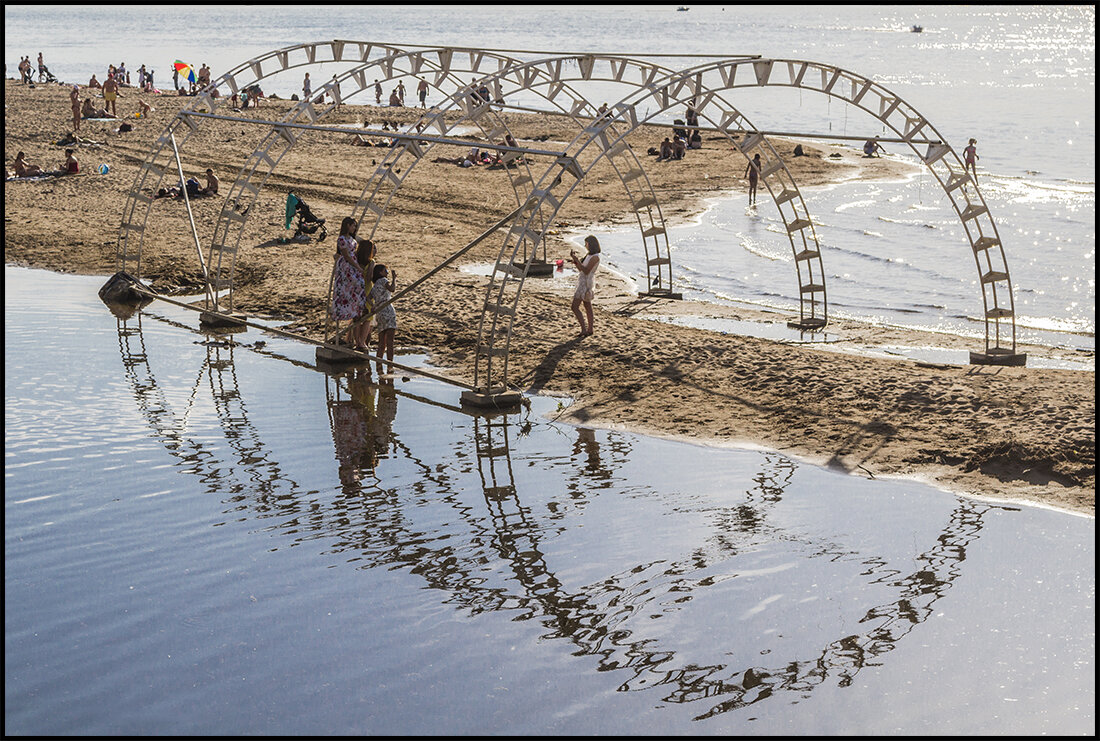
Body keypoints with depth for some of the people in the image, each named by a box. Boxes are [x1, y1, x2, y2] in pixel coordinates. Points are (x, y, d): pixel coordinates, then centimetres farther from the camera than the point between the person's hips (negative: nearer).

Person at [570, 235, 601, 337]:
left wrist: (576, 260, -23)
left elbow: (586, 271, -23)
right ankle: (590, 328, 20)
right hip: (583, 282, 10)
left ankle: (584, 329, -10)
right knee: (588, 306, 14)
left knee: (575, 307, -10)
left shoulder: (595, 257, -19)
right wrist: (574, 259, 0)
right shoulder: (589, 255, 11)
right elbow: (580, 269, 15)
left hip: (586, 283, -10)